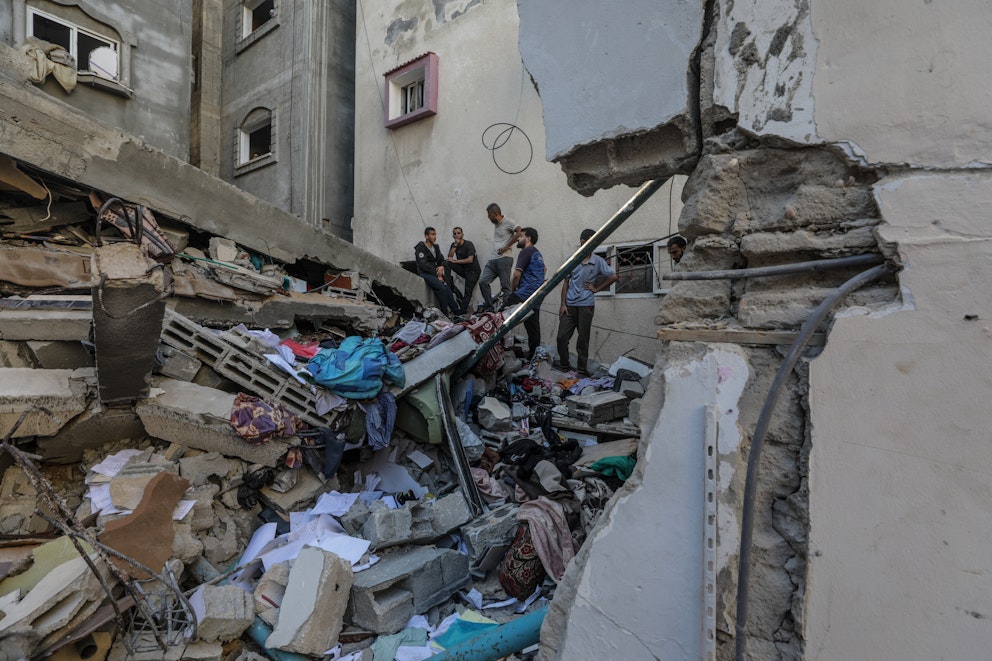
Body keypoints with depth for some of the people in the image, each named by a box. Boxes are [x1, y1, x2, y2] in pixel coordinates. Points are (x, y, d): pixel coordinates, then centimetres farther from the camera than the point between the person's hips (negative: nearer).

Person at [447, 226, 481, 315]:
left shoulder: (469, 244, -11)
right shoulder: (454, 244, 8)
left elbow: (470, 260, -21)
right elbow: (449, 257, -6)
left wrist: (455, 261, -17)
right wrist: (455, 245, -14)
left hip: (473, 270, -6)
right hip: (463, 269, 6)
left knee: (468, 291, -18)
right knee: (447, 263, -17)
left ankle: (462, 311, -20)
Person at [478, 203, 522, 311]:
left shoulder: (507, 222, -5)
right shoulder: (496, 224, 20)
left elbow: (519, 232, -16)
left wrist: (506, 247, -14)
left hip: (504, 259, -8)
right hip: (492, 259, 9)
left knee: (505, 285, -5)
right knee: (483, 281, 1)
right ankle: (488, 307, 8)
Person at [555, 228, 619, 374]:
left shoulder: (598, 261, 0)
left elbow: (614, 277, 0)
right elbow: (566, 282, 7)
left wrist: (597, 289, 2)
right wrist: (563, 304, 2)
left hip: (586, 305, -1)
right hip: (569, 305, 2)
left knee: (583, 340, 6)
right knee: (561, 337, 1)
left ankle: (582, 369, 18)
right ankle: (564, 364, 20)